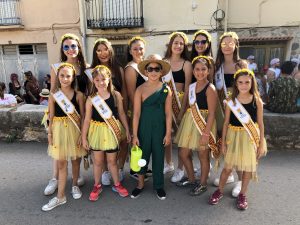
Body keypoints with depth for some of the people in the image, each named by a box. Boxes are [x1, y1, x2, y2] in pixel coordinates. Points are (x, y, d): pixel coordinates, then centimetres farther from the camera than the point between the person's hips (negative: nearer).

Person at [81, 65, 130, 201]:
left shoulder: (116, 95, -7)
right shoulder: (91, 99, -8)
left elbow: (121, 114, 2)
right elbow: (87, 119, -4)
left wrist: (127, 130, 6)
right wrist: (84, 137, -2)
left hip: (112, 131, 0)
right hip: (97, 131, 0)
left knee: (112, 160, 13)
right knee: (98, 161, 14)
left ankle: (117, 184, 35)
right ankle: (97, 186, 35)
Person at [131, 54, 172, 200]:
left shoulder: (166, 90, -4)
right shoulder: (140, 89, -7)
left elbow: (168, 114, -2)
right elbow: (136, 113, -8)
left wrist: (168, 134, -3)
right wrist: (135, 135, -8)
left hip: (160, 129, 1)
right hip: (144, 128, 0)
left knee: (158, 156, 12)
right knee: (142, 155, 11)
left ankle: (158, 185, 31)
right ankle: (140, 184, 33)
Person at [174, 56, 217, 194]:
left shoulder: (210, 88, -13)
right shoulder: (191, 87, 7)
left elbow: (211, 113, -16)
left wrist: (206, 133, -19)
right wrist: (184, 121, 11)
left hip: (204, 123, -7)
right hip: (190, 121, 7)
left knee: (203, 155, 9)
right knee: (183, 153, 13)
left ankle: (203, 184, 31)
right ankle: (191, 179, 37)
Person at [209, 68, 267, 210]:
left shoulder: (257, 101, -5)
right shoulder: (231, 101, -6)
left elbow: (260, 123, 0)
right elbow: (226, 123, -1)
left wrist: (261, 144, -1)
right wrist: (223, 142, -1)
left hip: (251, 137, 1)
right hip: (233, 136, 0)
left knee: (248, 167, 11)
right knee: (228, 167, 7)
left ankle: (242, 194, 33)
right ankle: (219, 190, 29)